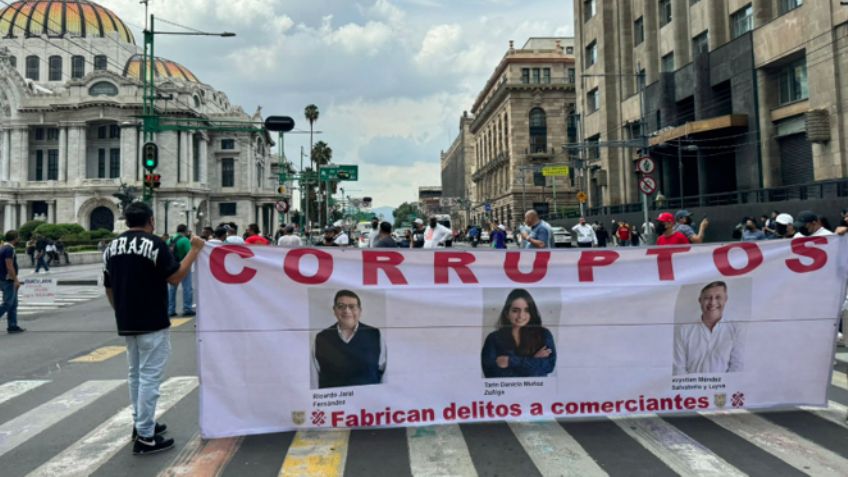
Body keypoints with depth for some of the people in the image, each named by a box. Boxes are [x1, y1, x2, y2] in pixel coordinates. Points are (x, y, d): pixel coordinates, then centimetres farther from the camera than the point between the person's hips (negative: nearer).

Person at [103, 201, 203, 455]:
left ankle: (140, 423, 31)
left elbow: (109, 288, 12)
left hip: (126, 324, 7)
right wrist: (194, 249, -8)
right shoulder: (154, 244, -14)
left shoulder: (112, 247, 8)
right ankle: (145, 437, 0)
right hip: (152, 323, -7)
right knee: (149, 377, -3)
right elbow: (176, 277, -14)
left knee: (136, 374, 20)